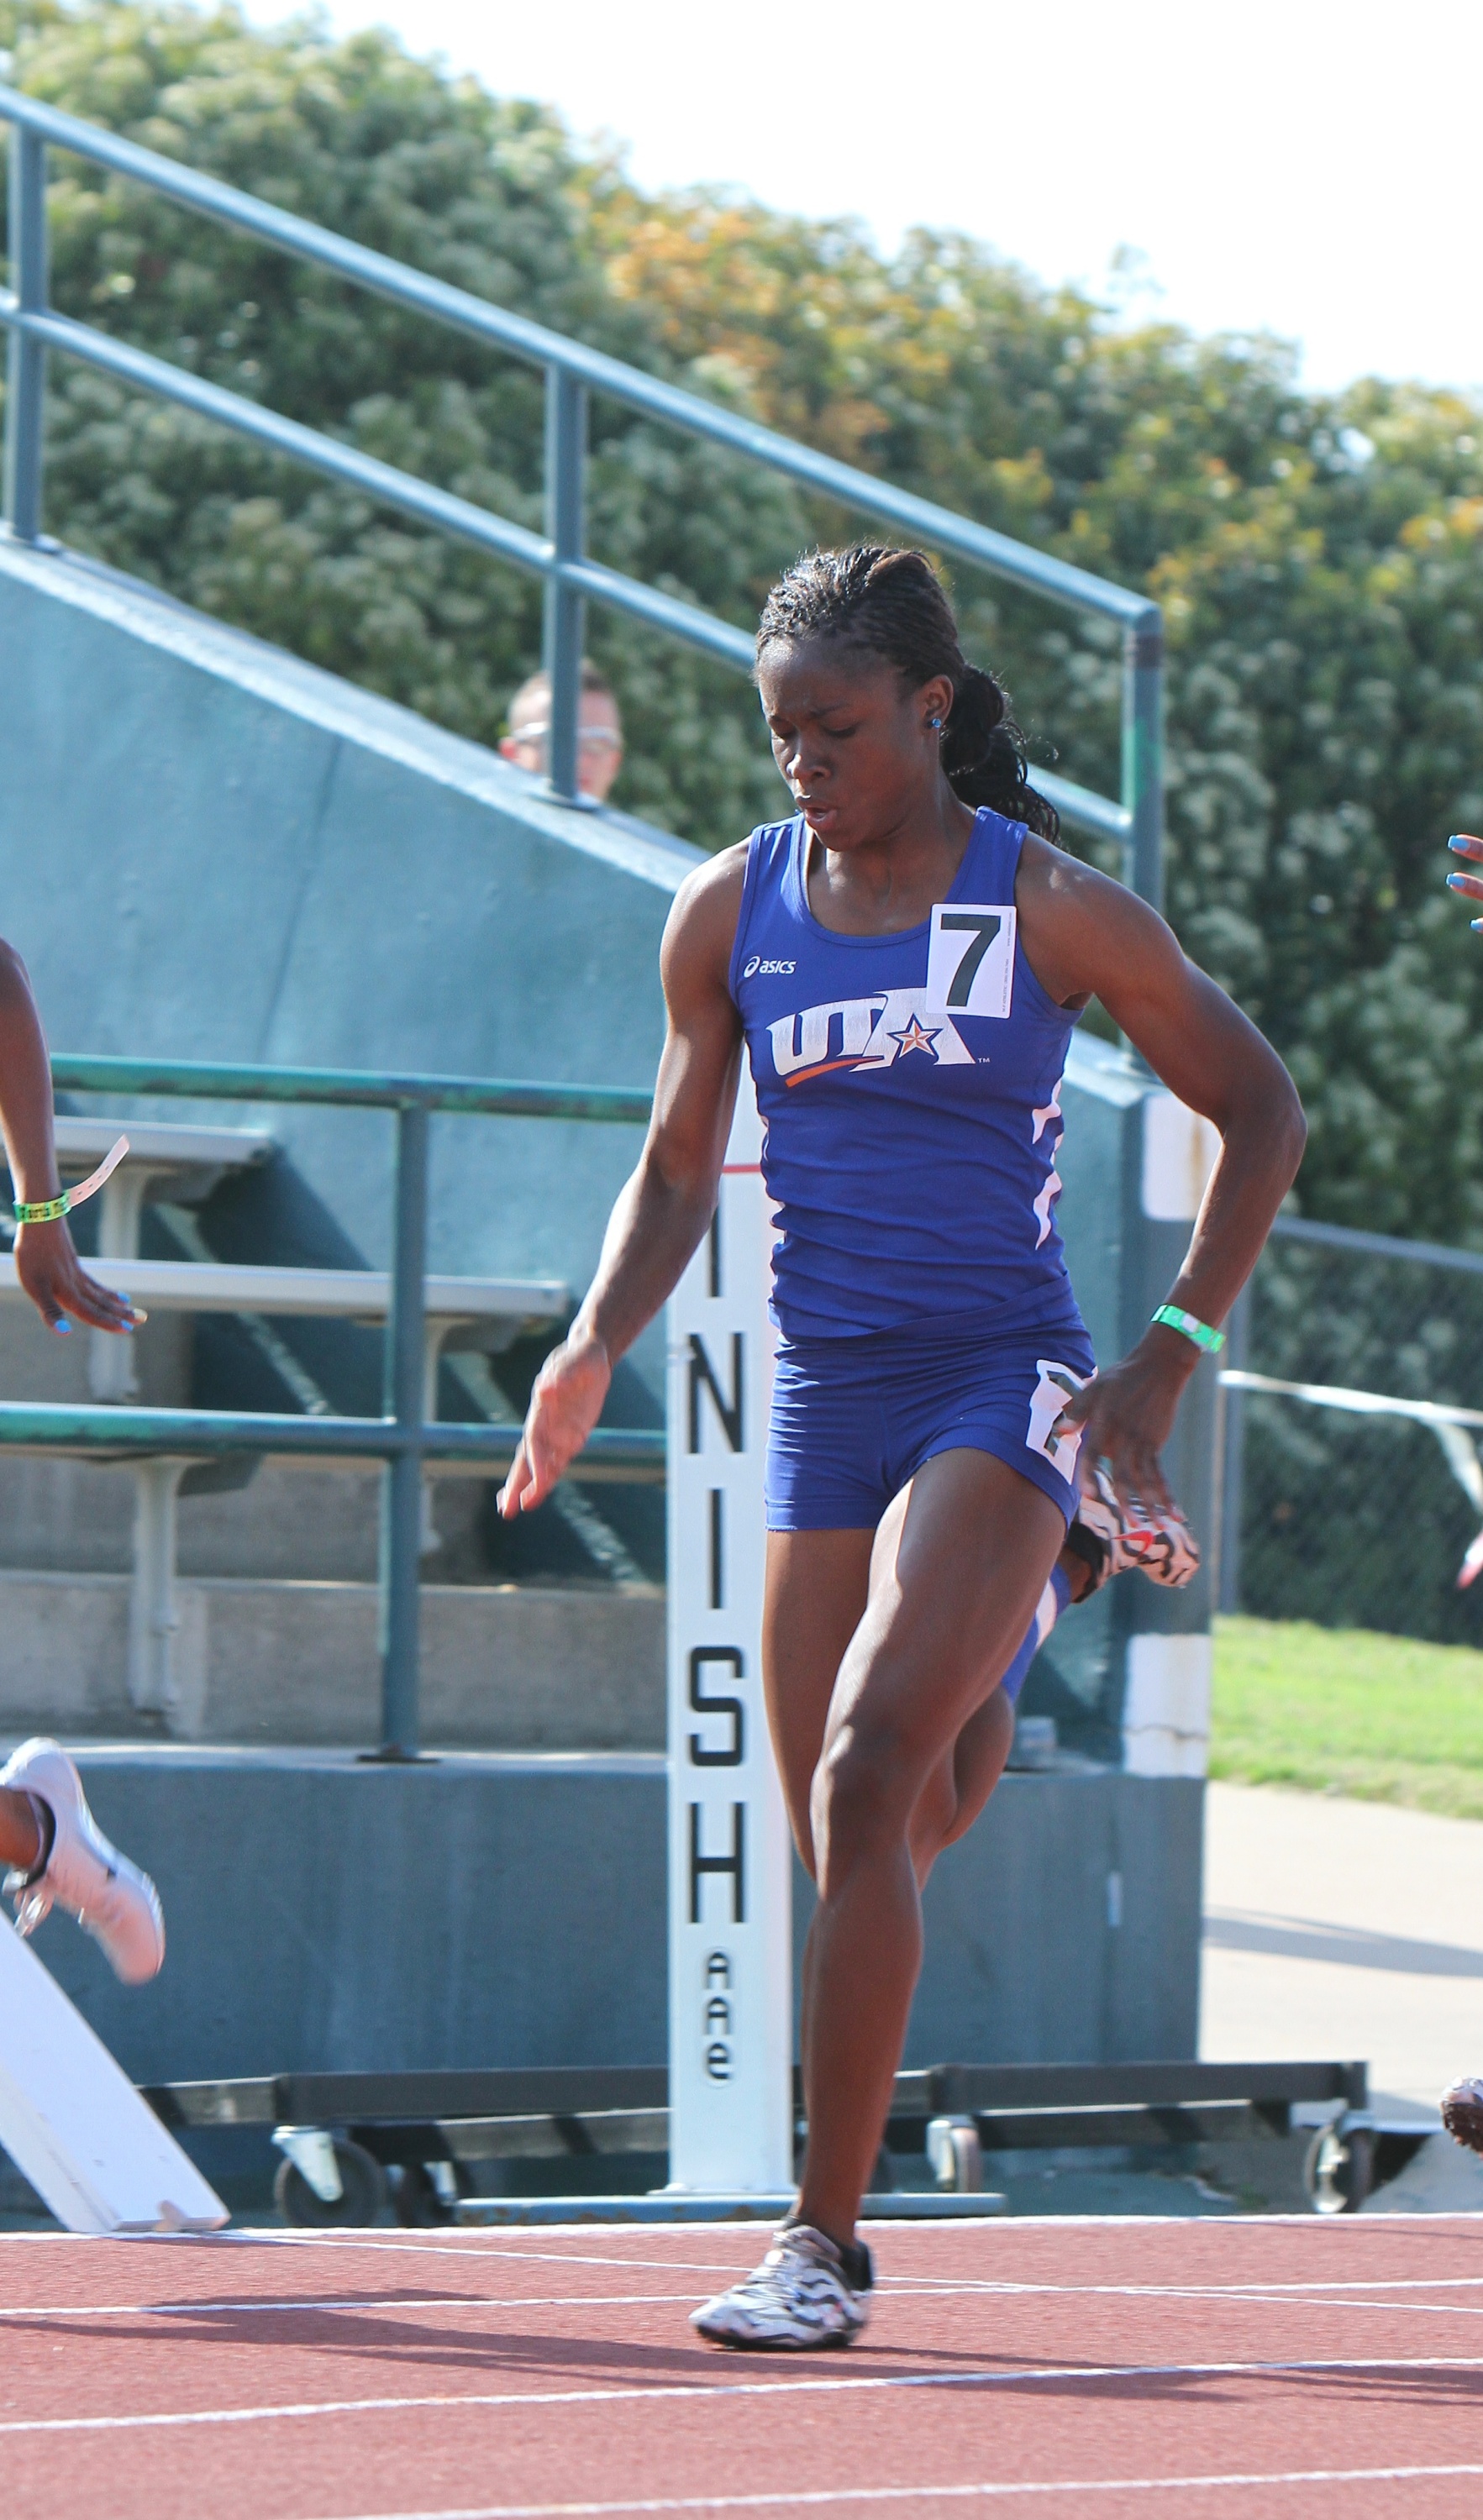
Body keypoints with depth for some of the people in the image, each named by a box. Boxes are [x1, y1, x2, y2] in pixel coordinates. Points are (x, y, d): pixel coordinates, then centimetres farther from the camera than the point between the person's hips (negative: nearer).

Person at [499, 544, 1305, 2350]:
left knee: (868, 1774, -22)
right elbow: (677, 1167, 15)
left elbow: (1259, 1114, 4)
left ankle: (824, 2245, -20)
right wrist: (596, 1346, -3)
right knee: (856, 1840, 5)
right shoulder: (730, 913, 6)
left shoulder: (1051, 911, -5)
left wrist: (1168, 1357, -4)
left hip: (1000, 1386, -5)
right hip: (823, 1401, 5)